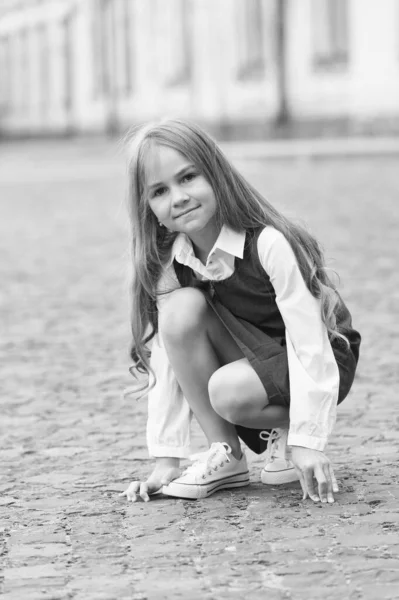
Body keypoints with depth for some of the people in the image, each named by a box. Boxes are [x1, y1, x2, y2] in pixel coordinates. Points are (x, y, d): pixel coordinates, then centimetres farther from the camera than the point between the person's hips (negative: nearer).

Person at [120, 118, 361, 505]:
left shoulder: (268, 244, -26)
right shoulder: (169, 263, -10)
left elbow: (308, 340, -27)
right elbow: (166, 358, -9)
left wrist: (308, 441, -31)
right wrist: (165, 459, -14)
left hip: (325, 360, -6)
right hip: (253, 354, 6)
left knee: (227, 391, -34)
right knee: (180, 309, -22)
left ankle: (287, 433, 0)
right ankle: (224, 454, -13)